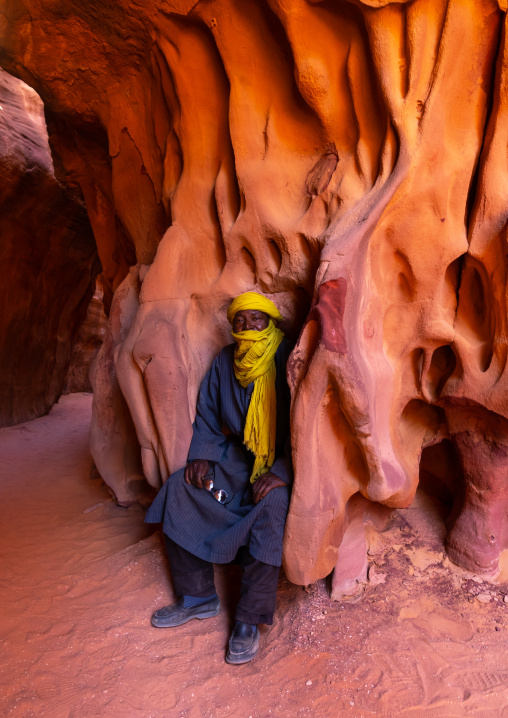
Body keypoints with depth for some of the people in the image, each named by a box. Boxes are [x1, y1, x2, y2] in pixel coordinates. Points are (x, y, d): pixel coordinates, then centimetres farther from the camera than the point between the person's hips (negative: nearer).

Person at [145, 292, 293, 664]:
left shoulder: (289, 361, -14)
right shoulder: (225, 361, 3)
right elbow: (207, 415, 12)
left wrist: (283, 472, -28)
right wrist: (202, 455, -4)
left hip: (283, 463, -5)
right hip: (239, 459, 6)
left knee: (272, 502, -34)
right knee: (180, 486, -10)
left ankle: (250, 620, -17)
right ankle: (198, 598, 2)